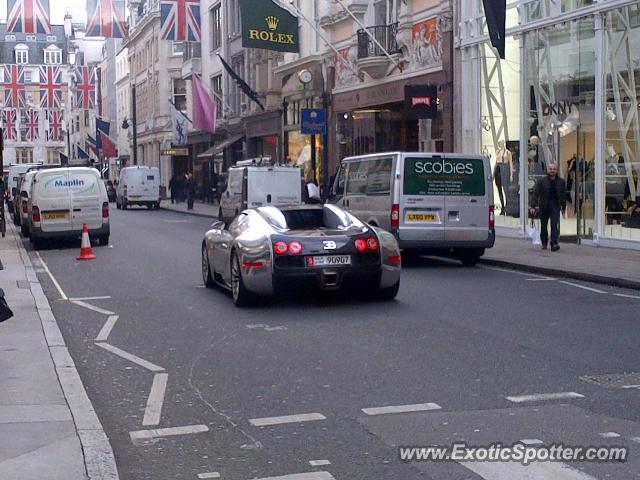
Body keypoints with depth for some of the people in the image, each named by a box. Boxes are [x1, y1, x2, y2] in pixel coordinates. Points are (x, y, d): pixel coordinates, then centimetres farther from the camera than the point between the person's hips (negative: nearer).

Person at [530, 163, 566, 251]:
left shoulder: (561, 182, 7)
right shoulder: (541, 181, -1)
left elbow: (563, 195, 15)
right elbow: (535, 194, -5)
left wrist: (563, 207, 16)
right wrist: (533, 206, -14)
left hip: (555, 206, 0)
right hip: (544, 207, 0)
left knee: (555, 225, -13)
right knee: (544, 225, 10)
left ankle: (554, 244, -18)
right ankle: (544, 243, 26)